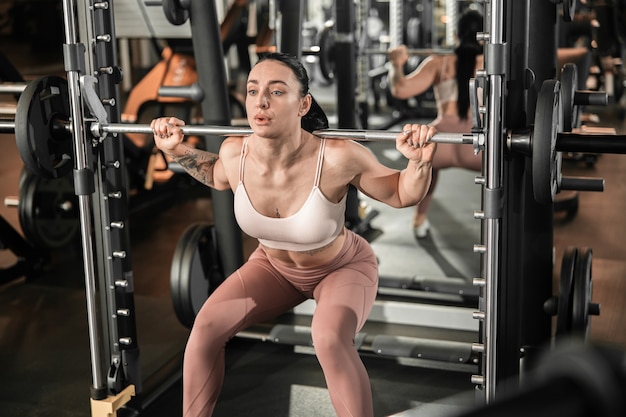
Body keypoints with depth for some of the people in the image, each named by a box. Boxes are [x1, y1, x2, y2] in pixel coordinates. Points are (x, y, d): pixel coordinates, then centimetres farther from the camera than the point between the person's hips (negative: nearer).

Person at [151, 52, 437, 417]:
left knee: (330, 339, -32)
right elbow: (219, 177, 4)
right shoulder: (235, 153, -24)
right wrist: (177, 150, -8)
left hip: (343, 267, -4)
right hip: (275, 266, 4)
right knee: (206, 327, -13)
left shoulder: (337, 157, -36)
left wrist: (421, 161, -38)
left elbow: (403, 195, -19)